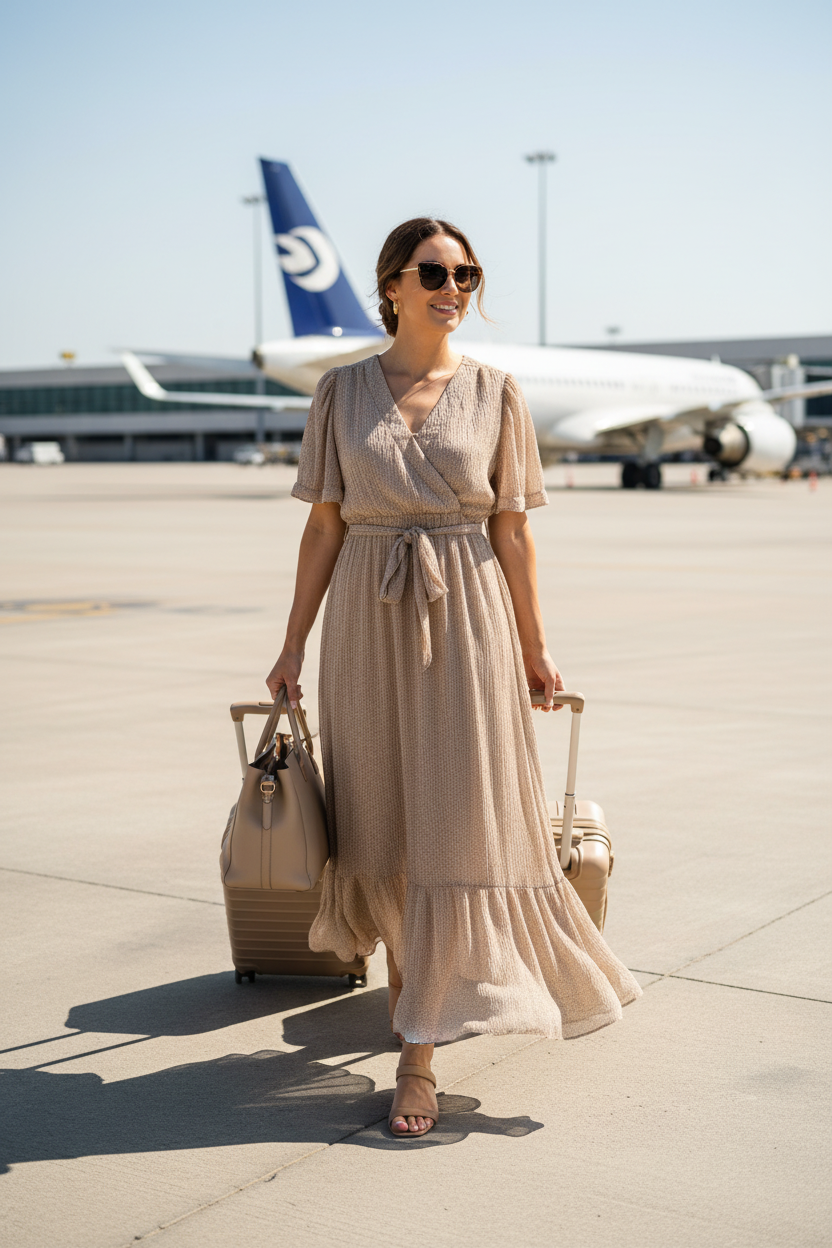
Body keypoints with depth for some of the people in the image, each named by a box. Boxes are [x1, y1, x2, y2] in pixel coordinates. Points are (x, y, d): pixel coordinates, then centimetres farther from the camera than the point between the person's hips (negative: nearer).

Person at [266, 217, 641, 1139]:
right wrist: (294, 641, 4)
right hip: (369, 622, 1)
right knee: (384, 821, 7)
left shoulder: (493, 393, 2)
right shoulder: (343, 390, 4)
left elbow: (511, 530, 4)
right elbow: (324, 525, 5)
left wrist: (533, 649, 4)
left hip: (466, 621, -1)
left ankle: (417, 1054, 2)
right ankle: (421, 989, 30)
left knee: (454, 822, -4)